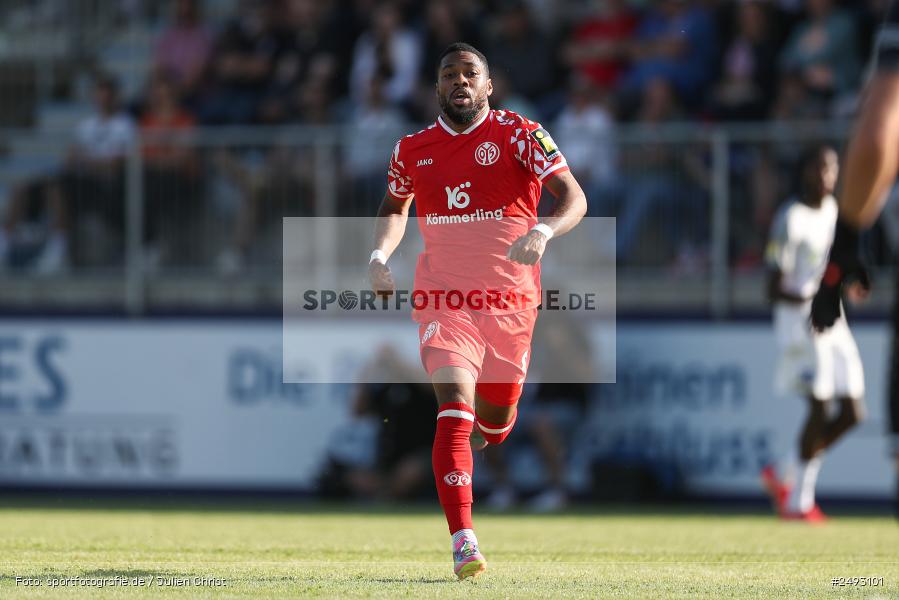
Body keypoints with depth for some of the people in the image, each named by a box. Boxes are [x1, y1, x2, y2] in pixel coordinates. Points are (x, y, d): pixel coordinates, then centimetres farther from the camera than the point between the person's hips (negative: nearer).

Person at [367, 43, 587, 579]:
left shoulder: (519, 134, -5)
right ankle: (463, 542, -24)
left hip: (510, 298, 0)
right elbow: (395, 208, 26)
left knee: (496, 420, 14)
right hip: (443, 295, 0)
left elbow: (574, 197, -11)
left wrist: (543, 231, -31)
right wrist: (380, 255, 7)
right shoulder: (413, 150, 6)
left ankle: (482, 431, 55)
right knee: (454, 406, -19)